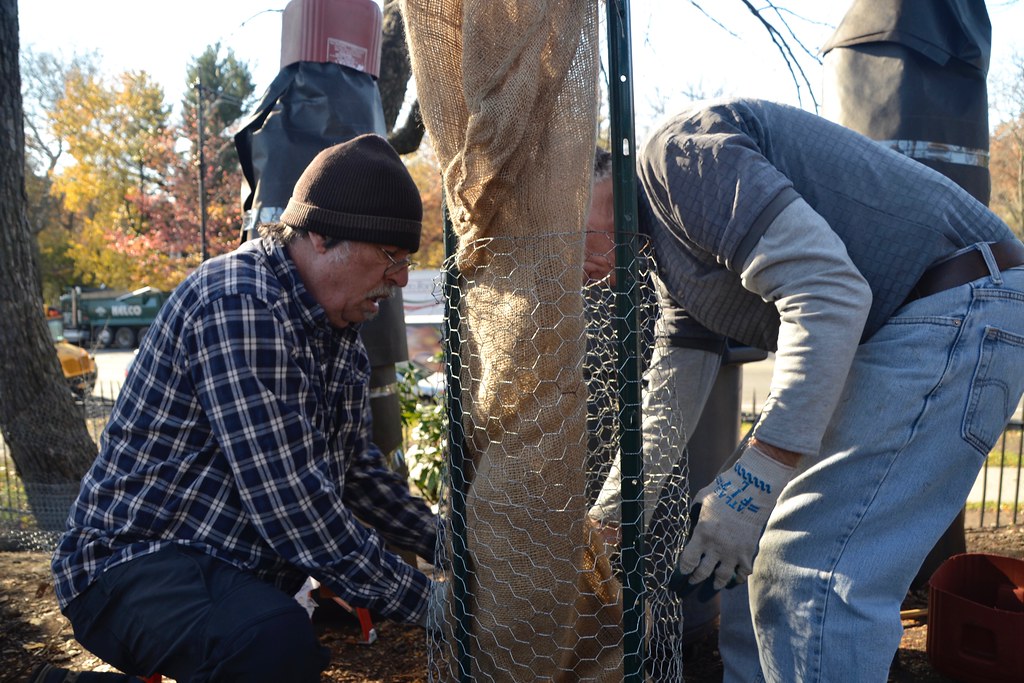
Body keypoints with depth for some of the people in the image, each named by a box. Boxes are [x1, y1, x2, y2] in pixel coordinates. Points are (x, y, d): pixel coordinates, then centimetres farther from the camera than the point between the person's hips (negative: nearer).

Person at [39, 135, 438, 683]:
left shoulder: (340, 334, 8)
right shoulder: (240, 303, -22)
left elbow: (355, 469, 18)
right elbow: (291, 501, -28)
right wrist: (420, 601, -21)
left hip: (237, 571, 11)